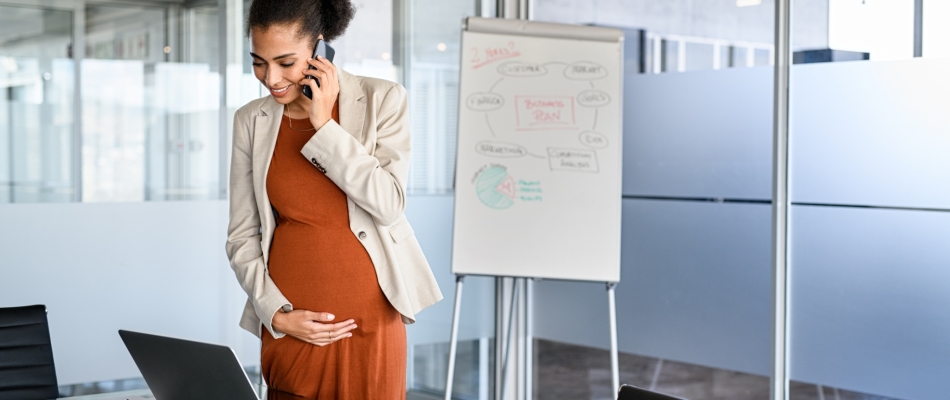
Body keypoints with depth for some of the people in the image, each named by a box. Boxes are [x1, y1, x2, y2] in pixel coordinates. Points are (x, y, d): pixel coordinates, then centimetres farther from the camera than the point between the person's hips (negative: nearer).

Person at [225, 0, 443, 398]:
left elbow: (388, 204, -13)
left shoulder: (381, 99, -3)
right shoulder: (251, 121, 4)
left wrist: (323, 124, -13)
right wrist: (275, 312, -5)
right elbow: (242, 236, 6)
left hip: (368, 319, -2)